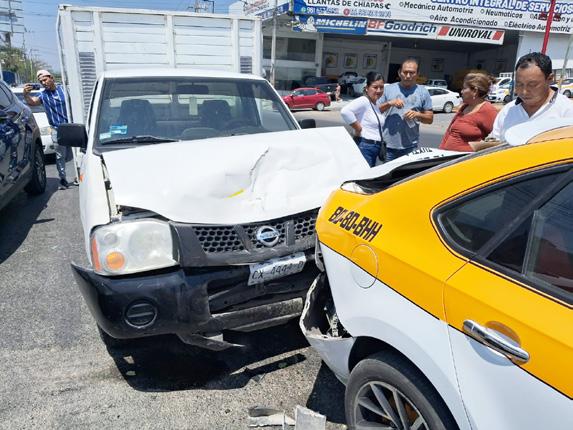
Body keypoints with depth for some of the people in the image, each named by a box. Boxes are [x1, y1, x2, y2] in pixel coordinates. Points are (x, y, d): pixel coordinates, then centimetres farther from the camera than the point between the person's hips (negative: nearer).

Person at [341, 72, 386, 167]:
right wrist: (358, 129, -22)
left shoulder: (375, 103, 15)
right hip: (364, 147, -10)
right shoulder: (363, 101, -13)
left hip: (375, 148, 10)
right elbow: (345, 111, -31)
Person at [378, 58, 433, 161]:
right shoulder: (389, 89, 7)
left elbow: (430, 118, 8)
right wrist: (390, 103, -12)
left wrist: (417, 115, -11)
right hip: (388, 145, 0)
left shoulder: (423, 92, 8)